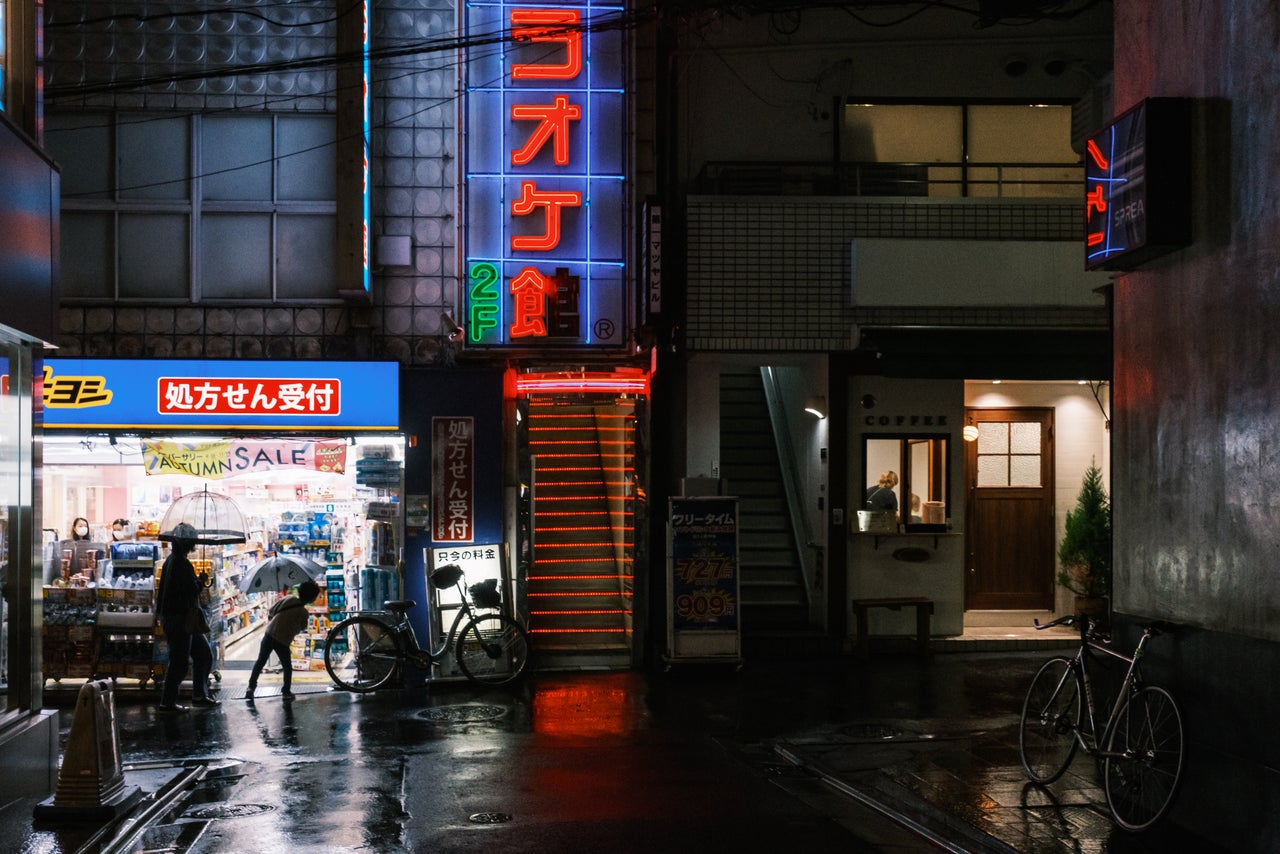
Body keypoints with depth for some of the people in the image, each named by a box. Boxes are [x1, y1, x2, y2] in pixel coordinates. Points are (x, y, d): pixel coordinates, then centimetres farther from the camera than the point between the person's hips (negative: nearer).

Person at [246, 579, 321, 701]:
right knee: (287, 667, 18)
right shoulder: (304, 613, -10)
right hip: (283, 641, -3)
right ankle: (286, 692, 20)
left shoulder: (288, 599, -1)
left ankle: (251, 687, 14)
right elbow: (301, 628, 3)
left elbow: (270, 612, 5)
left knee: (260, 662, 17)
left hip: (269, 634, 3)